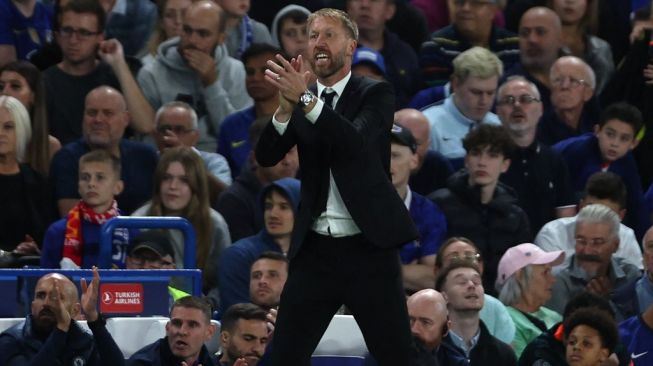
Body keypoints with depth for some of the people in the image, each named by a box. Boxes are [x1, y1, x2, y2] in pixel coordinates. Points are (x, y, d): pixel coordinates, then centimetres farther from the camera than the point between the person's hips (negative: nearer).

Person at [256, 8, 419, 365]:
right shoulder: (301, 99, 9)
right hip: (315, 250, 3)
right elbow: (266, 157, -3)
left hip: (367, 248, -3)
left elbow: (356, 143, -21)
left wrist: (306, 99, -31)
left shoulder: (375, 94, -1)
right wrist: (286, 107, -21)